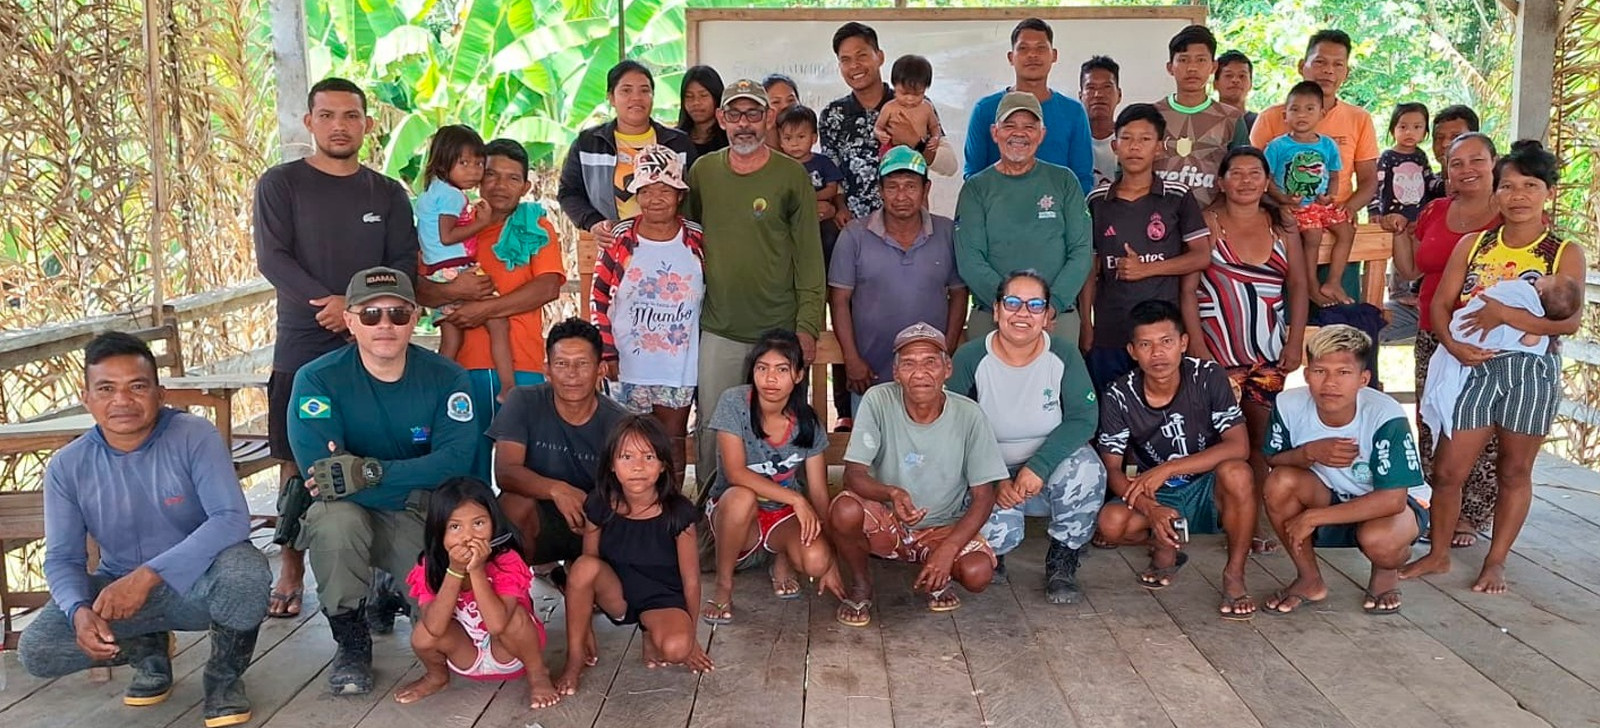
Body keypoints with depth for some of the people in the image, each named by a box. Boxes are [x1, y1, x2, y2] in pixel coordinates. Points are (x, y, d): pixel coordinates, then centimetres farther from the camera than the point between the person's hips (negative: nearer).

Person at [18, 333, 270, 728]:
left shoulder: (194, 436, -18)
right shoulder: (67, 467, -7)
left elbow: (232, 519, -29)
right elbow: (62, 558, -6)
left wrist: (148, 575, -37)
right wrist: (79, 611, -29)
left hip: (197, 584, -3)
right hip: (119, 588, 3)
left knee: (244, 571, -37)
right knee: (36, 650, -20)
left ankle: (225, 674, -4)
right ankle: (149, 650, 13)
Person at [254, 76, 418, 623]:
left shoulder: (389, 194, 11)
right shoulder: (280, 184, 4)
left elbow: (404, 265, 3)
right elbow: (272, 258, -6)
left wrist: (355, 305, -13)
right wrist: (329, 306, -17)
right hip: (302, 347, -1)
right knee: (298, 463, 1)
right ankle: (292, 572, 11)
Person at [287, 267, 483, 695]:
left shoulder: (446, 378, -7)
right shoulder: (318, 380, -12)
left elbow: (455, 460, -21)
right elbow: (320, 473, -24)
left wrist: (370, 471, -33)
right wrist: (418, 485, -23)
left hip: (422, 519, 1)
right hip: (353, 513, -1)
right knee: (335, 519, -36)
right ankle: (352, 643, -10)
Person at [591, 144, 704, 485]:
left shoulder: (697, 241, -1)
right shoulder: (621, 239, -5)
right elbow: (599, 298, 2)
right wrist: (607, 352, -2)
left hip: (680, 367, 1)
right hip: (630, 368, -1)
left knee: (673, 446, 9)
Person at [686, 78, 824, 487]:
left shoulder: (792, 176, -1)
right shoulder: (702, 172, 7)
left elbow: (809, 255, -1)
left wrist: (808, 324, -7)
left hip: (779, 330, -2)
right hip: (718, 330, 2)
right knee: (712, 429, 6)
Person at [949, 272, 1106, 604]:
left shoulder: (1063, 354, -8)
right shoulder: (970, 358, -11)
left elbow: (1083, 418, -14)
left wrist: (1039, 466, -28)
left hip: (1049, 474, 2)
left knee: (1085, 466, -31)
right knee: (997, 532, -30)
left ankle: (1062, 563, -6)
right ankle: (991, 553, 13)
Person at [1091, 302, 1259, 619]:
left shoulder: (1208, 377, -15)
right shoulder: (1118, 397, -12)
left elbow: (1238, 446, -22)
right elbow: (1113, 470, -11)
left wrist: (1166, 469, -30)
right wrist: (1151, 510, -30)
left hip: (1208, 492, -1)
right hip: (1154, 499, 1)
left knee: (1237, 473, -35)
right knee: (1111, 523, -30)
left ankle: (1234, 573, -13)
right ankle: (1165, 548, 6)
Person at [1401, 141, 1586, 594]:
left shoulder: (1564, 254, -4)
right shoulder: (1472, 245, 4)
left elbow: (1570, 320, -16)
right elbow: (1440, 304, 0)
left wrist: (1503, 313, -26)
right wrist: (1453, 345, -19)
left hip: (1530, 371, -2)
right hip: (1473, 367, 2)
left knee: (1514, 471, 11)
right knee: (1448, 469, 4)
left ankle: (1496, 562, 23)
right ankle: (1438, 553, 21)